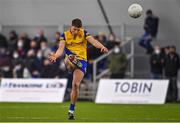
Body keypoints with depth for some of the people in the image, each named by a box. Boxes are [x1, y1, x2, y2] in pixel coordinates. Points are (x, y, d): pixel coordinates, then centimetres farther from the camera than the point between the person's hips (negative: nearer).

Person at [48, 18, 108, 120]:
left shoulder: (84, 33, 2)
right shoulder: (65, 35, 2)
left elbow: (93, 41, -15)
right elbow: (61, 48, -12)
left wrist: (102, 47, -36)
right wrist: (56, 55, -35)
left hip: (81, 61, -2)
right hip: (70, 60, 2)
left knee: (76, 85, -10)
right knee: (68, 59, -36)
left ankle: (71, 110, 1)